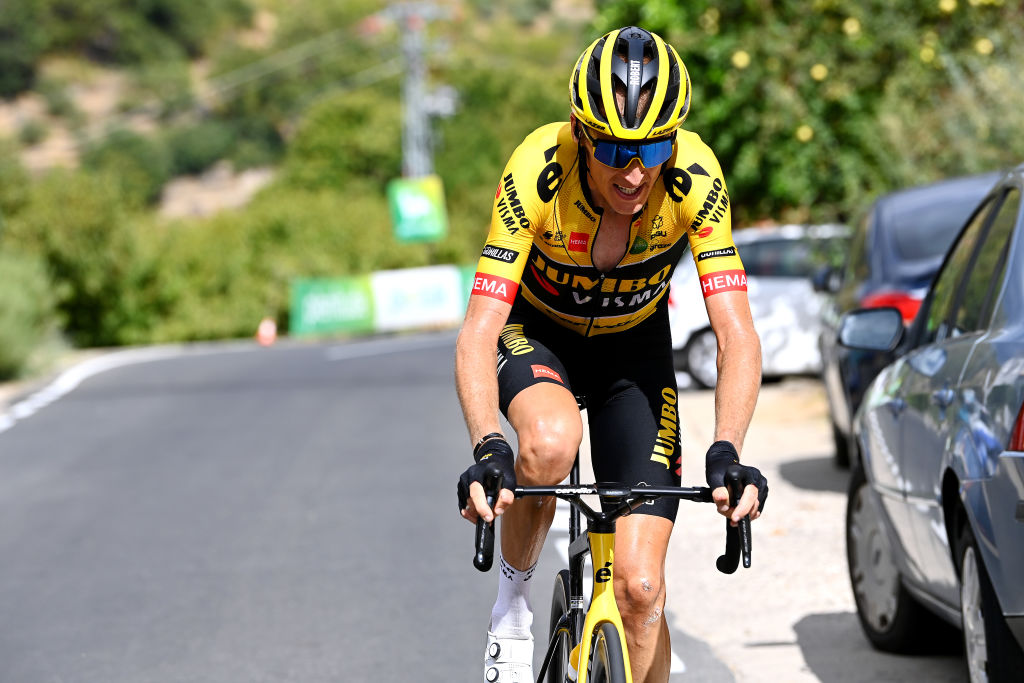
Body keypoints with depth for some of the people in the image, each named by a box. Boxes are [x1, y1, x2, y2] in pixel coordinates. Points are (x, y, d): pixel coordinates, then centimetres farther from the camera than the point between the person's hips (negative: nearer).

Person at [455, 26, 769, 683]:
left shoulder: (695, 179, -29)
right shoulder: (537, 172, -33)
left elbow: (738, 338, -31)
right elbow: (478, 333, -36)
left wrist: (728, 454, -47)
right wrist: (488, 449, -51)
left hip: (634, 347, 1)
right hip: (537, 333, -1)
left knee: (639, 587, -10)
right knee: (552, 441, -37)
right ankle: (513, 598, -9)